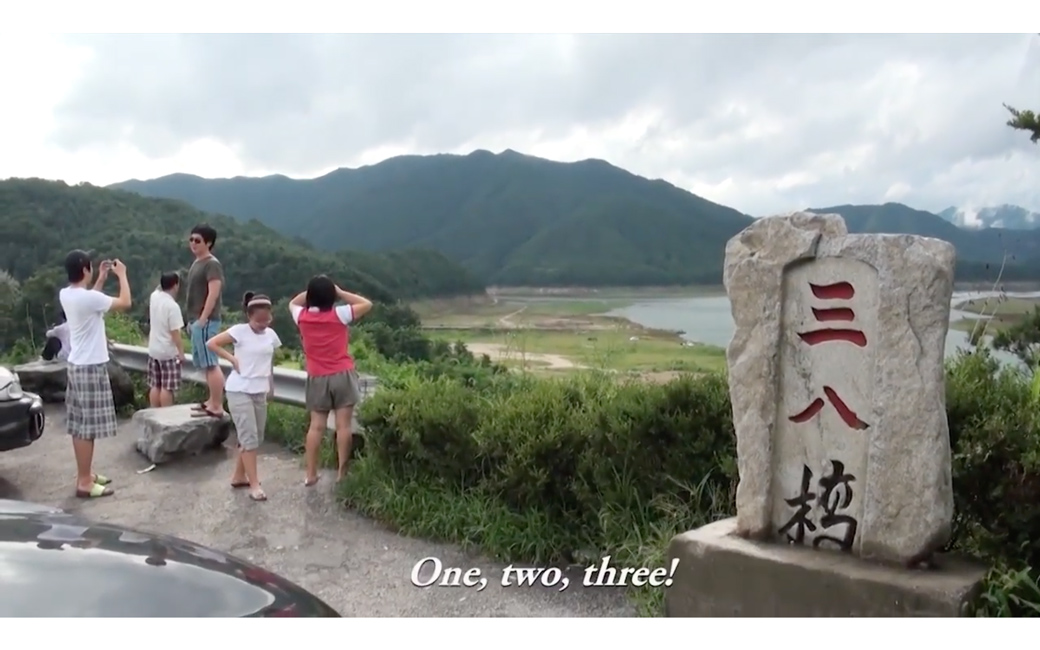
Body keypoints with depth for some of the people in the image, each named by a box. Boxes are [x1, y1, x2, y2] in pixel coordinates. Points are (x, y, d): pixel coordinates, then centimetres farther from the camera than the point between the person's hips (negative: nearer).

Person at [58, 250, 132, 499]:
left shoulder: (66, 294, 5)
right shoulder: (89, 297, -22)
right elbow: (125, 303, -14)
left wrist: (102, 278, 21)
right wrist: (122, 275, -2)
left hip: (77, 365, 10)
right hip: (91, 367, -10)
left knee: (80, 424, 16)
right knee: (88, 426, -4)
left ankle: (85, 474, 26)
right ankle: (84, 483, 2)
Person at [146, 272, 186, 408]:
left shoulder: (154, 296, -1)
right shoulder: (172, 306, -21)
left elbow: (160, 288, 27)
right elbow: (175, 332, -20)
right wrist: (181, 352, -14)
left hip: (153, 350, 8)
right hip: (168, 352, -8)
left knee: (155, 385, 13)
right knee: (167, 387, -3)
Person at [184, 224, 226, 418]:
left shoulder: (212, 264, -12)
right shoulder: (197, 263, 17)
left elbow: (213, 294, -20)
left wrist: (202, 320, -22)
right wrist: (192, 321, 21)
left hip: (206, 321, -10)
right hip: (197, 320, 10)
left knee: (211, 364, -11)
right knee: (206, 364, 14)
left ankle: (217, 407, -10)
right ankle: (212, 401, 22)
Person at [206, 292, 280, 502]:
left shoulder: (271, 334, 5)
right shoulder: (239, 331, -11)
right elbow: (211, 343, -11)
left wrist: (271, 386, 15)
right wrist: (233, 359, -15)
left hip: (260, 392, 6)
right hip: (240, 391, -6)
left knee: (256, 438, 13)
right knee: (249, 437, -7)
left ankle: (239, 476, 28)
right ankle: (254, 484, -2)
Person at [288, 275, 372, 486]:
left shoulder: (302, 316, -2)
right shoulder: (339, 315, -11)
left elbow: (293, 303, 22)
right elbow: (367, 304, -1)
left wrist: (311, 290, 10)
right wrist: (340, 292, -1)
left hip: (317, 378, 3)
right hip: (342, 375, -3)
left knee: (316, 426, 8)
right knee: (343, 425, 1)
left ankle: (310, 474, 11)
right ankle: (342, 472, 4)